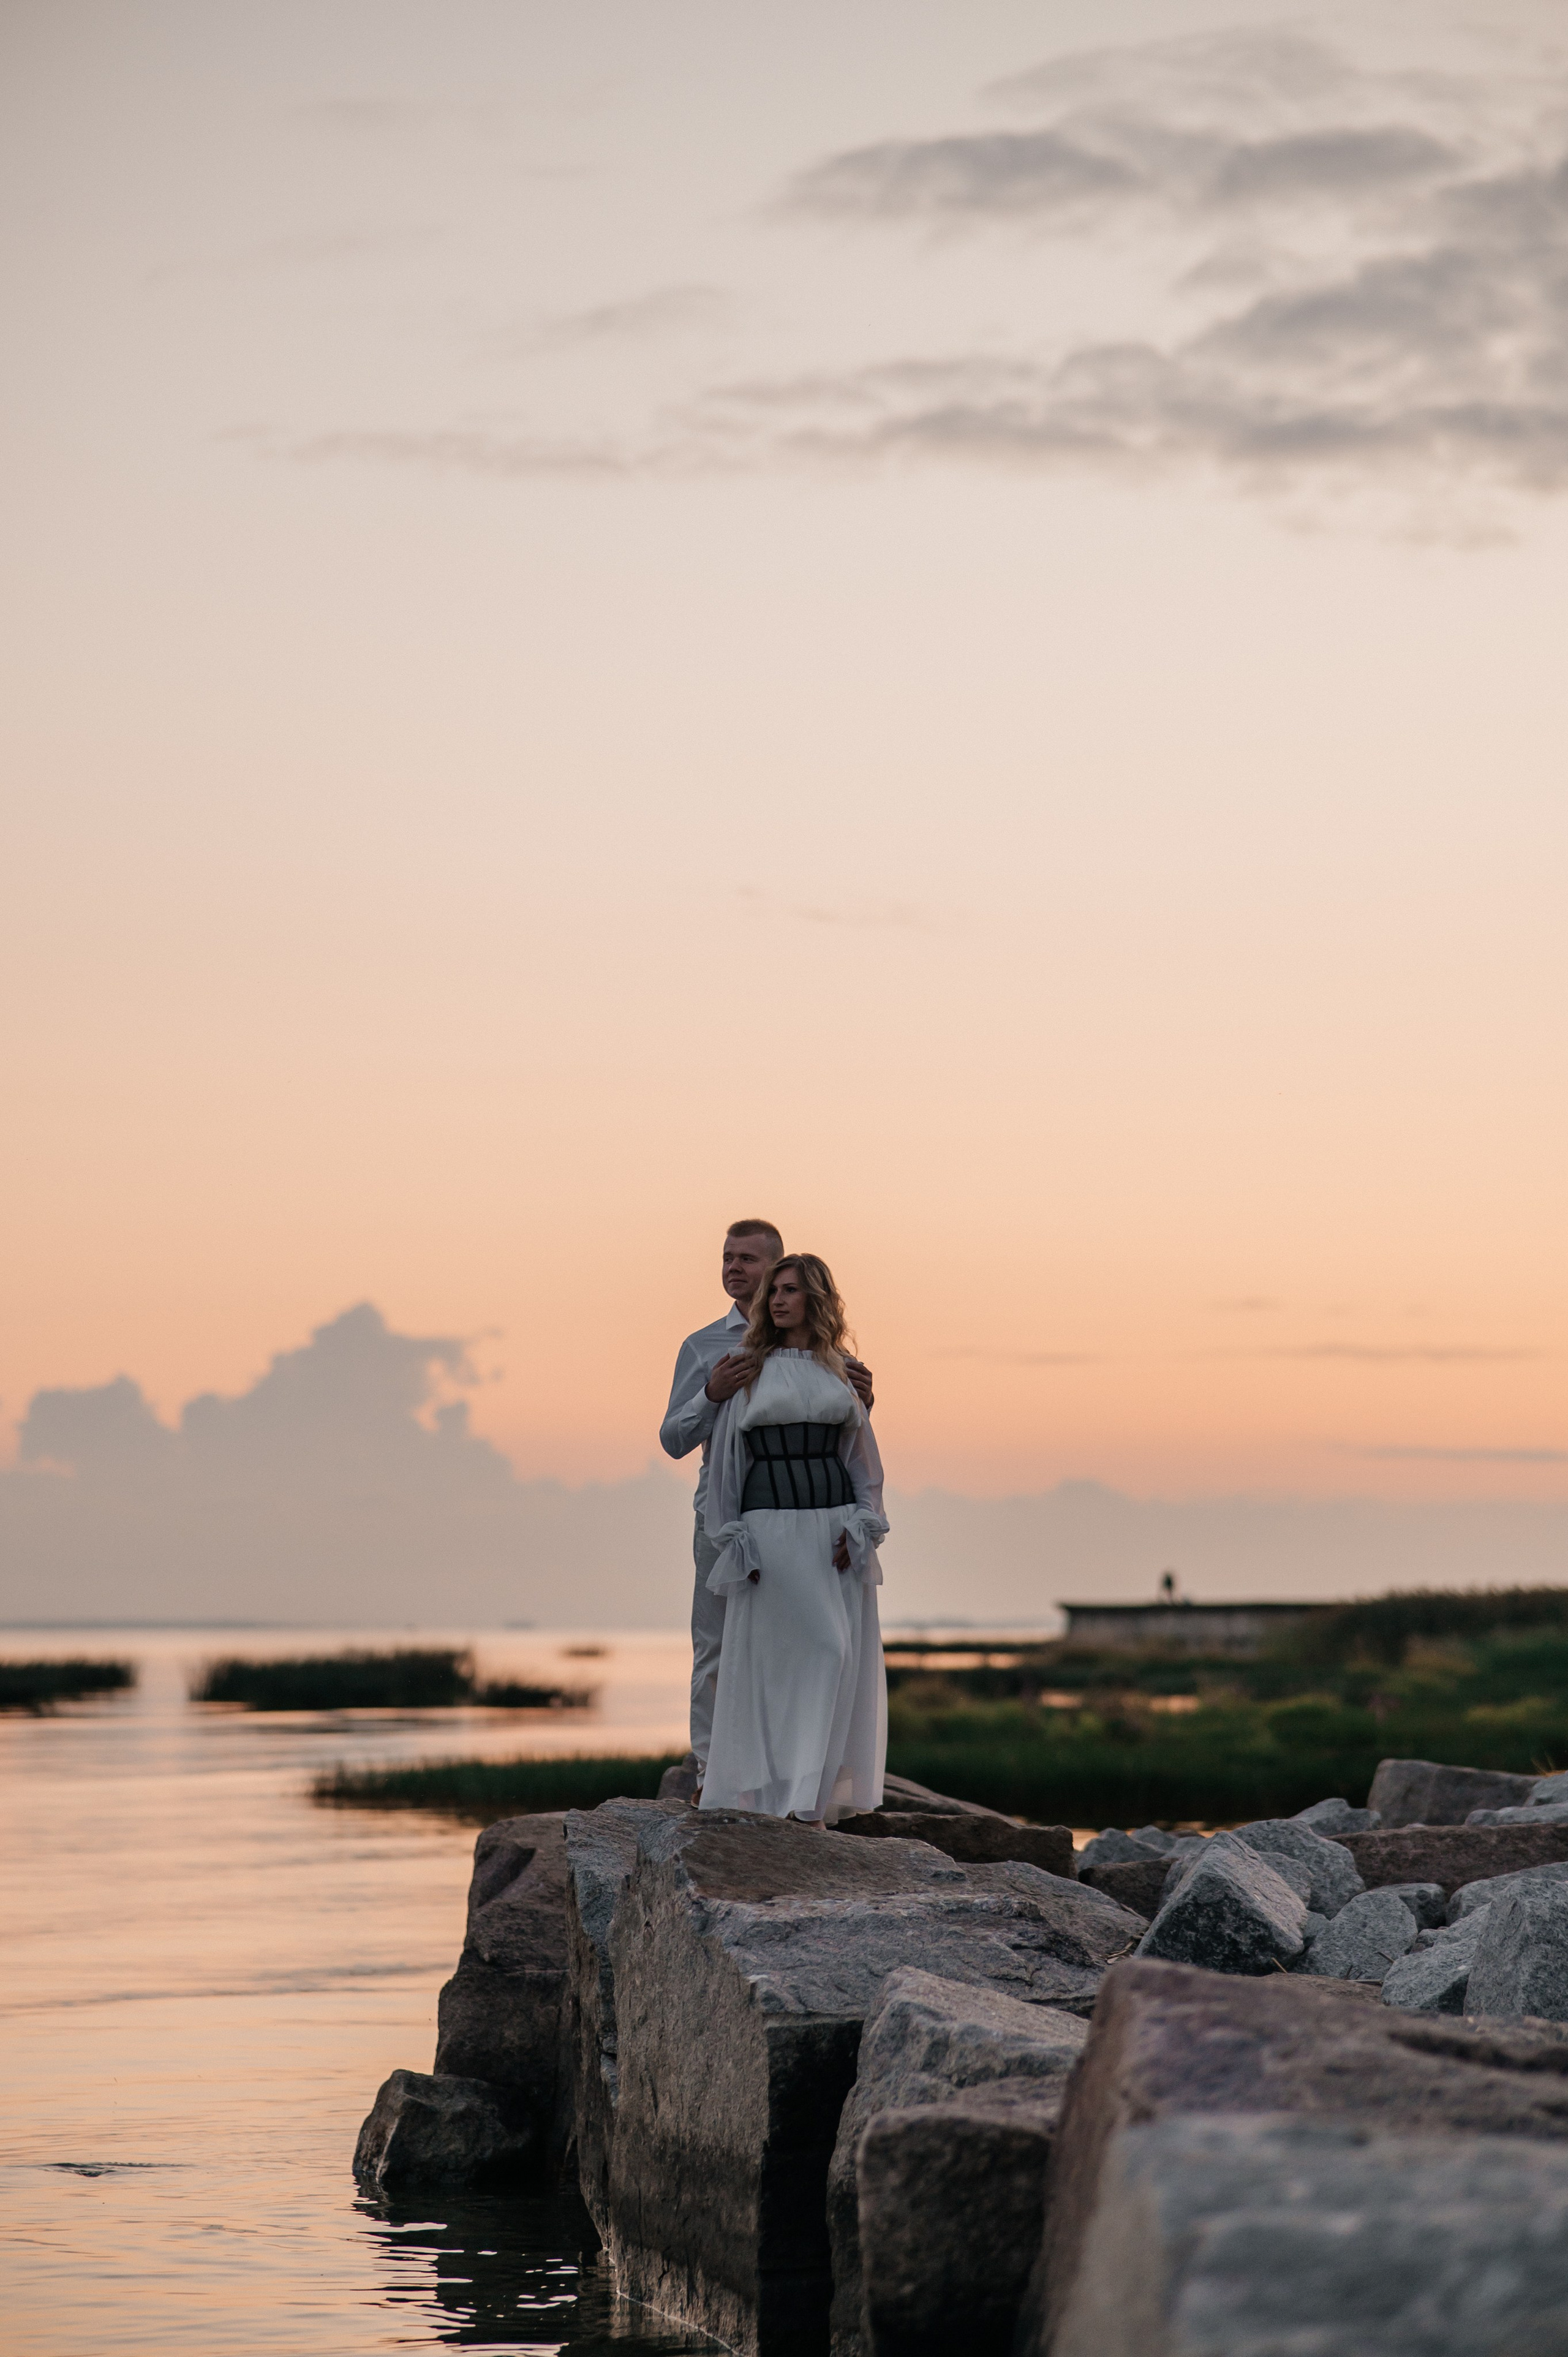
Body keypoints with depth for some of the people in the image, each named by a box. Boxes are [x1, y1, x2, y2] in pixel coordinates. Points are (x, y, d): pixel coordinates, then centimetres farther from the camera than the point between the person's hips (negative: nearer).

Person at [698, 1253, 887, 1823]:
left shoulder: (838, 1372, 12)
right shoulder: (749, 1371, 6)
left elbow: (861, 1456, 13)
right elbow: (726, 1456, 5)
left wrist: (859, 1529, -2)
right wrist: (736, 1543, -4)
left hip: (835, 1530, 2)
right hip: (770, 1529, -2)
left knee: (833, 1659, -2)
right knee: (771, 1661, -5)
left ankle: (811, 1799, 3)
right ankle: (771, 1792, -2)